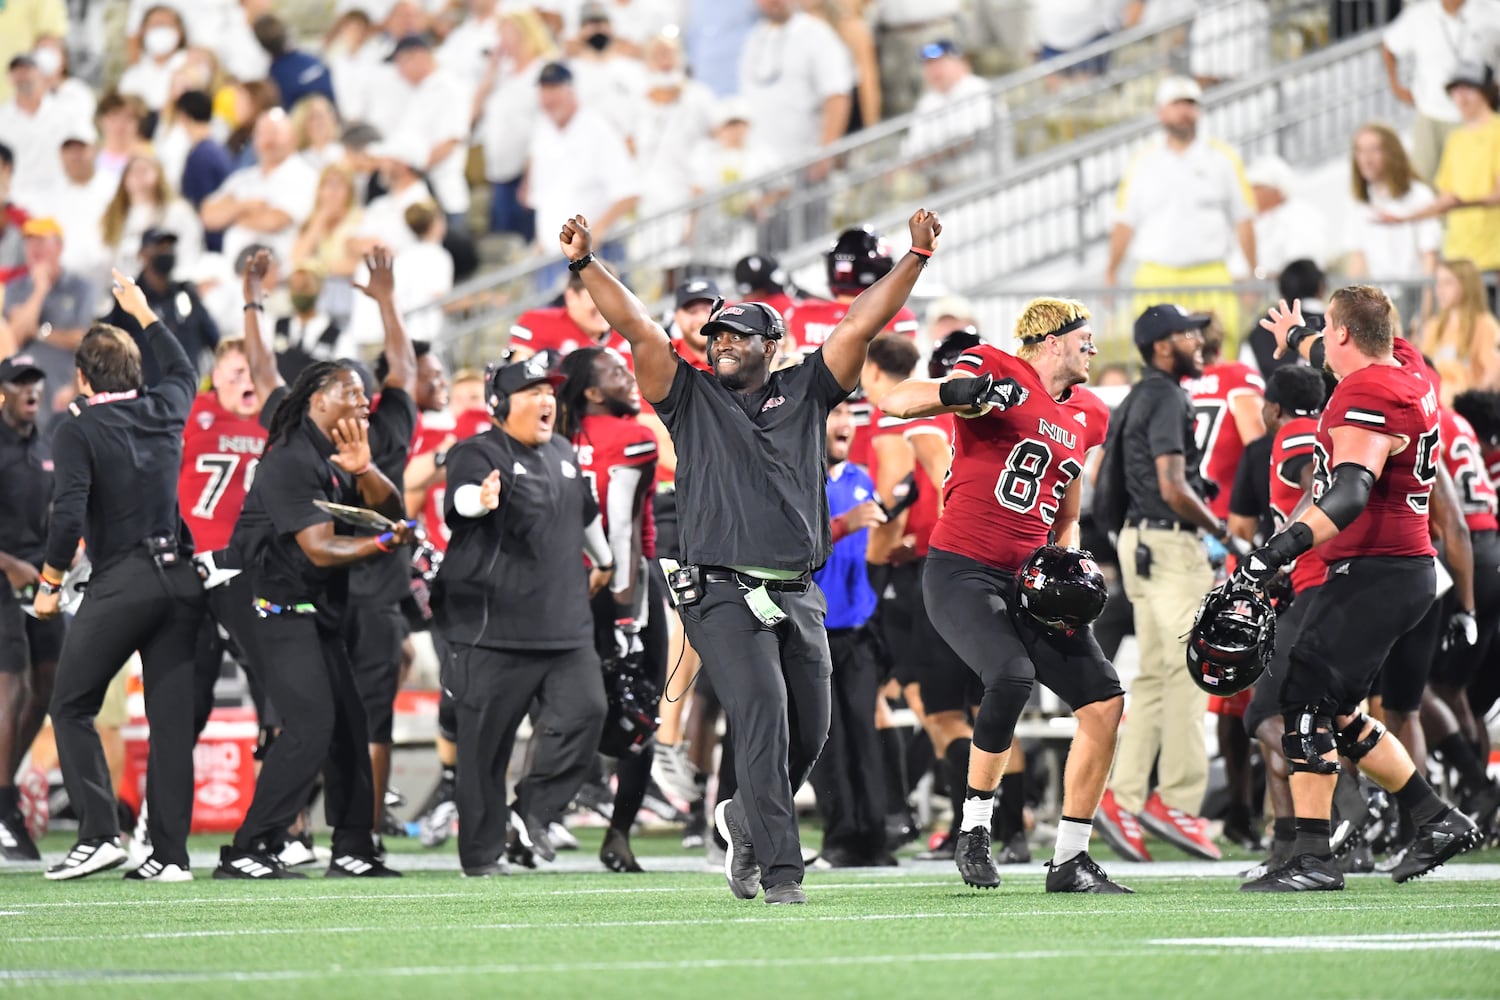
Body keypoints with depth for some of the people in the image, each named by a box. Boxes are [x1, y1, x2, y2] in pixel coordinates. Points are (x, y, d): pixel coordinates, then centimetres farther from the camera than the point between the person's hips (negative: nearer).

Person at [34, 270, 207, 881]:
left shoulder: (77, 432, -6)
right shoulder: (164, 410, 10)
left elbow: (68, 516, -16)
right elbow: (183, 369, 34)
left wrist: (50, 583, -3)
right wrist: (143, 313, 46)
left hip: (122, 580, -5)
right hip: (181, 578, 5)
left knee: (72, 706, 5)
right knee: (173, 716, 4)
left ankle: (99, 833, -8)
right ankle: (170, 852, 2)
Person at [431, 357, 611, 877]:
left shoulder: (563, 454, 15)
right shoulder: (477, 454, -8)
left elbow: (585, 513, 33)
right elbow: (462, 496, -30)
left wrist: (603, 562, 44)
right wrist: (480, 500, -53)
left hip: (566, 624, 6)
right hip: (494, 626, -6)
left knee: (585, 709, -9)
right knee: (487, 737, -2)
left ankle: (532, 812, 4)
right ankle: (482, 853, 5)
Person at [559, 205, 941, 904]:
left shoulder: (803, 394, 13)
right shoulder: (693, 397, 8)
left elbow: (862, 325, 7)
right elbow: (639, 330, -1)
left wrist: (916, 257, 0)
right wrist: (585, 265, -11)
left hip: (798, 598, 4)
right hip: (723, 595, -4)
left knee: (808, 734, 7)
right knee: (763, 716, -18)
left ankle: (746, 819, 35)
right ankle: (780, 872, -20)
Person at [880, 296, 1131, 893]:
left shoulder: (1086, 416, 17)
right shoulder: (996, 372, -6)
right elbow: (895, 403, -18)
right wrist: (958, 392, -36)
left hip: (1027, 578, 8)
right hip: (962, 572, -8)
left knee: (1104, 704, 0)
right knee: (1012, 676, -31)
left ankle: (1070, 861, 9)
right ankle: (975, 831, -14)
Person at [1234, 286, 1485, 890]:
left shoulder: (1368, 399, -18)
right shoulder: (1402, 364, 10)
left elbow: (1350, 495, -31)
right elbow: (1344, 359, 36)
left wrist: (1276, 552, -40)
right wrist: (1298, 338, 55)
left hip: (1377, 573, -10)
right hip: (1405, 569, 10)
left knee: (1307, 699, -12)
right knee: (1335, 714, 14)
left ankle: (1312, 857, -15)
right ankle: (1439, 822, 18)